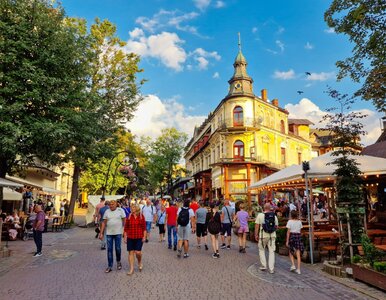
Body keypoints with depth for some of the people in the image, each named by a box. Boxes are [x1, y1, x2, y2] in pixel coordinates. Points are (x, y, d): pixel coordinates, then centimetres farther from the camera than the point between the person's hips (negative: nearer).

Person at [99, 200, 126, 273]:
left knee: (118, 248, 3)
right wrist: (101, 233, 3)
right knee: (109, 249, 4)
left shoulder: (120, 210, -2)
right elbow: (104, 223, 6)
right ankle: (110, 266, 13)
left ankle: (118, 262, 29)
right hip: (109, 233, 2)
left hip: (118, 233, -2)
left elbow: (124, 221, -1)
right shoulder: (107, 212, 5)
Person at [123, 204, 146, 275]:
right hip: (130, 238, 2)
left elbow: (144, 227, 1)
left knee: (138, 252, -6)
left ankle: (140, 262, 26)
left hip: (139, 238, -2)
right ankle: (131, 269, 16)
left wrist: (144, 236, -4)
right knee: (131, 252, 5)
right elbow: (126, 228, 5)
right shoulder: (129, 217, 1)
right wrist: (125, 237, 3)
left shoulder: (141, 216, -1)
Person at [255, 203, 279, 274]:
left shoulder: (260, 215, -8)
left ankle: (264, 266, 16)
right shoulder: (274, 216, 2)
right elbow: (276, 226, 9)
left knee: (261, 250, 15)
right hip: (272, 235, 3)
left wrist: (256, 235, 0)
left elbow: (257, 226, -8)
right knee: (271, 251, 9)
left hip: (263, 235, -2)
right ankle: (271, 269, 8)